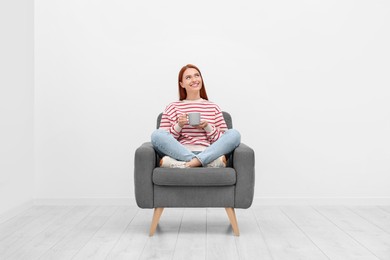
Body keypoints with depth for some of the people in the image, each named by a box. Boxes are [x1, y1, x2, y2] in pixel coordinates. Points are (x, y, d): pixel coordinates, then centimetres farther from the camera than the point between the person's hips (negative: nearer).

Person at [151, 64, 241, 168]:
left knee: (234, 134, -22)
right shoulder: (173, 107, 15)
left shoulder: (213, 107, 19)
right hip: (180, 153, -1)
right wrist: (179, 126, -7)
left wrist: (207, 127, -4)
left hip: (207, 153, 1)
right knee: (157, 134, -27)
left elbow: (222, 140, 13)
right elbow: (163, 140, 9)